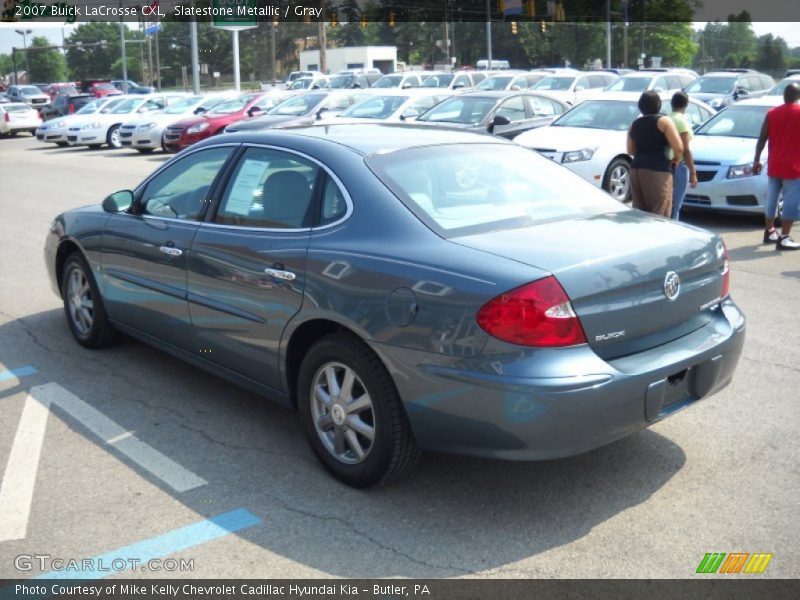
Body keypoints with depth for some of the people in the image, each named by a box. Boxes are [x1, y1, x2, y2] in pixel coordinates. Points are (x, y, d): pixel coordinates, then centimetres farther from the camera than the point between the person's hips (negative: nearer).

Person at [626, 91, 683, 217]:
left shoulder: (634, 124, 14)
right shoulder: (663, 121, -3)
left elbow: (630, 151, 20)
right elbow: (678, 147, -10)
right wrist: (676, 160, 7)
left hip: (636, 169, 6)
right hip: (658, 170, -6)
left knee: (639, 211, 10)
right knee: (659, 214, -6)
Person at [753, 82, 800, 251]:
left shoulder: (772, 113, 4)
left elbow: (762, 139, 4)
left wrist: (756, 160, 11)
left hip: (774, 166, 5)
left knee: (772, 200, 18)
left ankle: (769, 232, 29)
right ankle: (783, 238, -8)